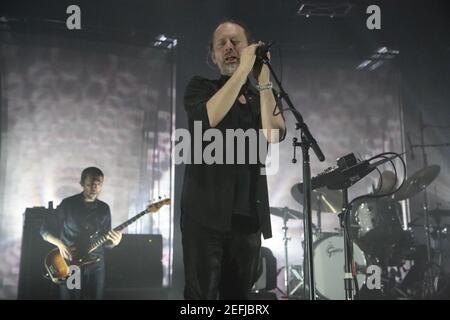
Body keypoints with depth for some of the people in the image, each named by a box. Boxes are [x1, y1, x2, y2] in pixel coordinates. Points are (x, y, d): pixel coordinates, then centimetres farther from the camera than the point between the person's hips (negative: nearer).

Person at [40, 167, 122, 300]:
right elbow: (45, 230, 1)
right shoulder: (68, 204, -3)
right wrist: (60, 244, -16)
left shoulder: (104, 209, 7)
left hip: (95, 265, 3)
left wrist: (113, 242, -13)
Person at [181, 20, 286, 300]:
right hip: (207, 211, -3)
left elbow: (274, 135, -5)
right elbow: (209, 117, -15)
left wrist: (264, 79, -5)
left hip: (249, 215, 3)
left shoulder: (263, 97, 16)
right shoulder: (201, 88, 9)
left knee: (239, 294, 8)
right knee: (201, 294, -6)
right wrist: (244, 68, -13)